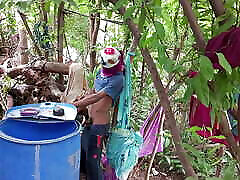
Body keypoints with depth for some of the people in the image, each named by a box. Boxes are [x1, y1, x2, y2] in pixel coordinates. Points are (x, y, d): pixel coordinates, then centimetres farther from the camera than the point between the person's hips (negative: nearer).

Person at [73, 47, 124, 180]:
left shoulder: (118, 79, -15)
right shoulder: (100, 72, 10)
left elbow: (97, 97, -22)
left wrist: (75, 104, -25)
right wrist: (81, 107, 1)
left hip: (99, 124, -9)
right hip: (89, 120, 9)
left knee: (92, 160, -3)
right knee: (83, 152, 22)